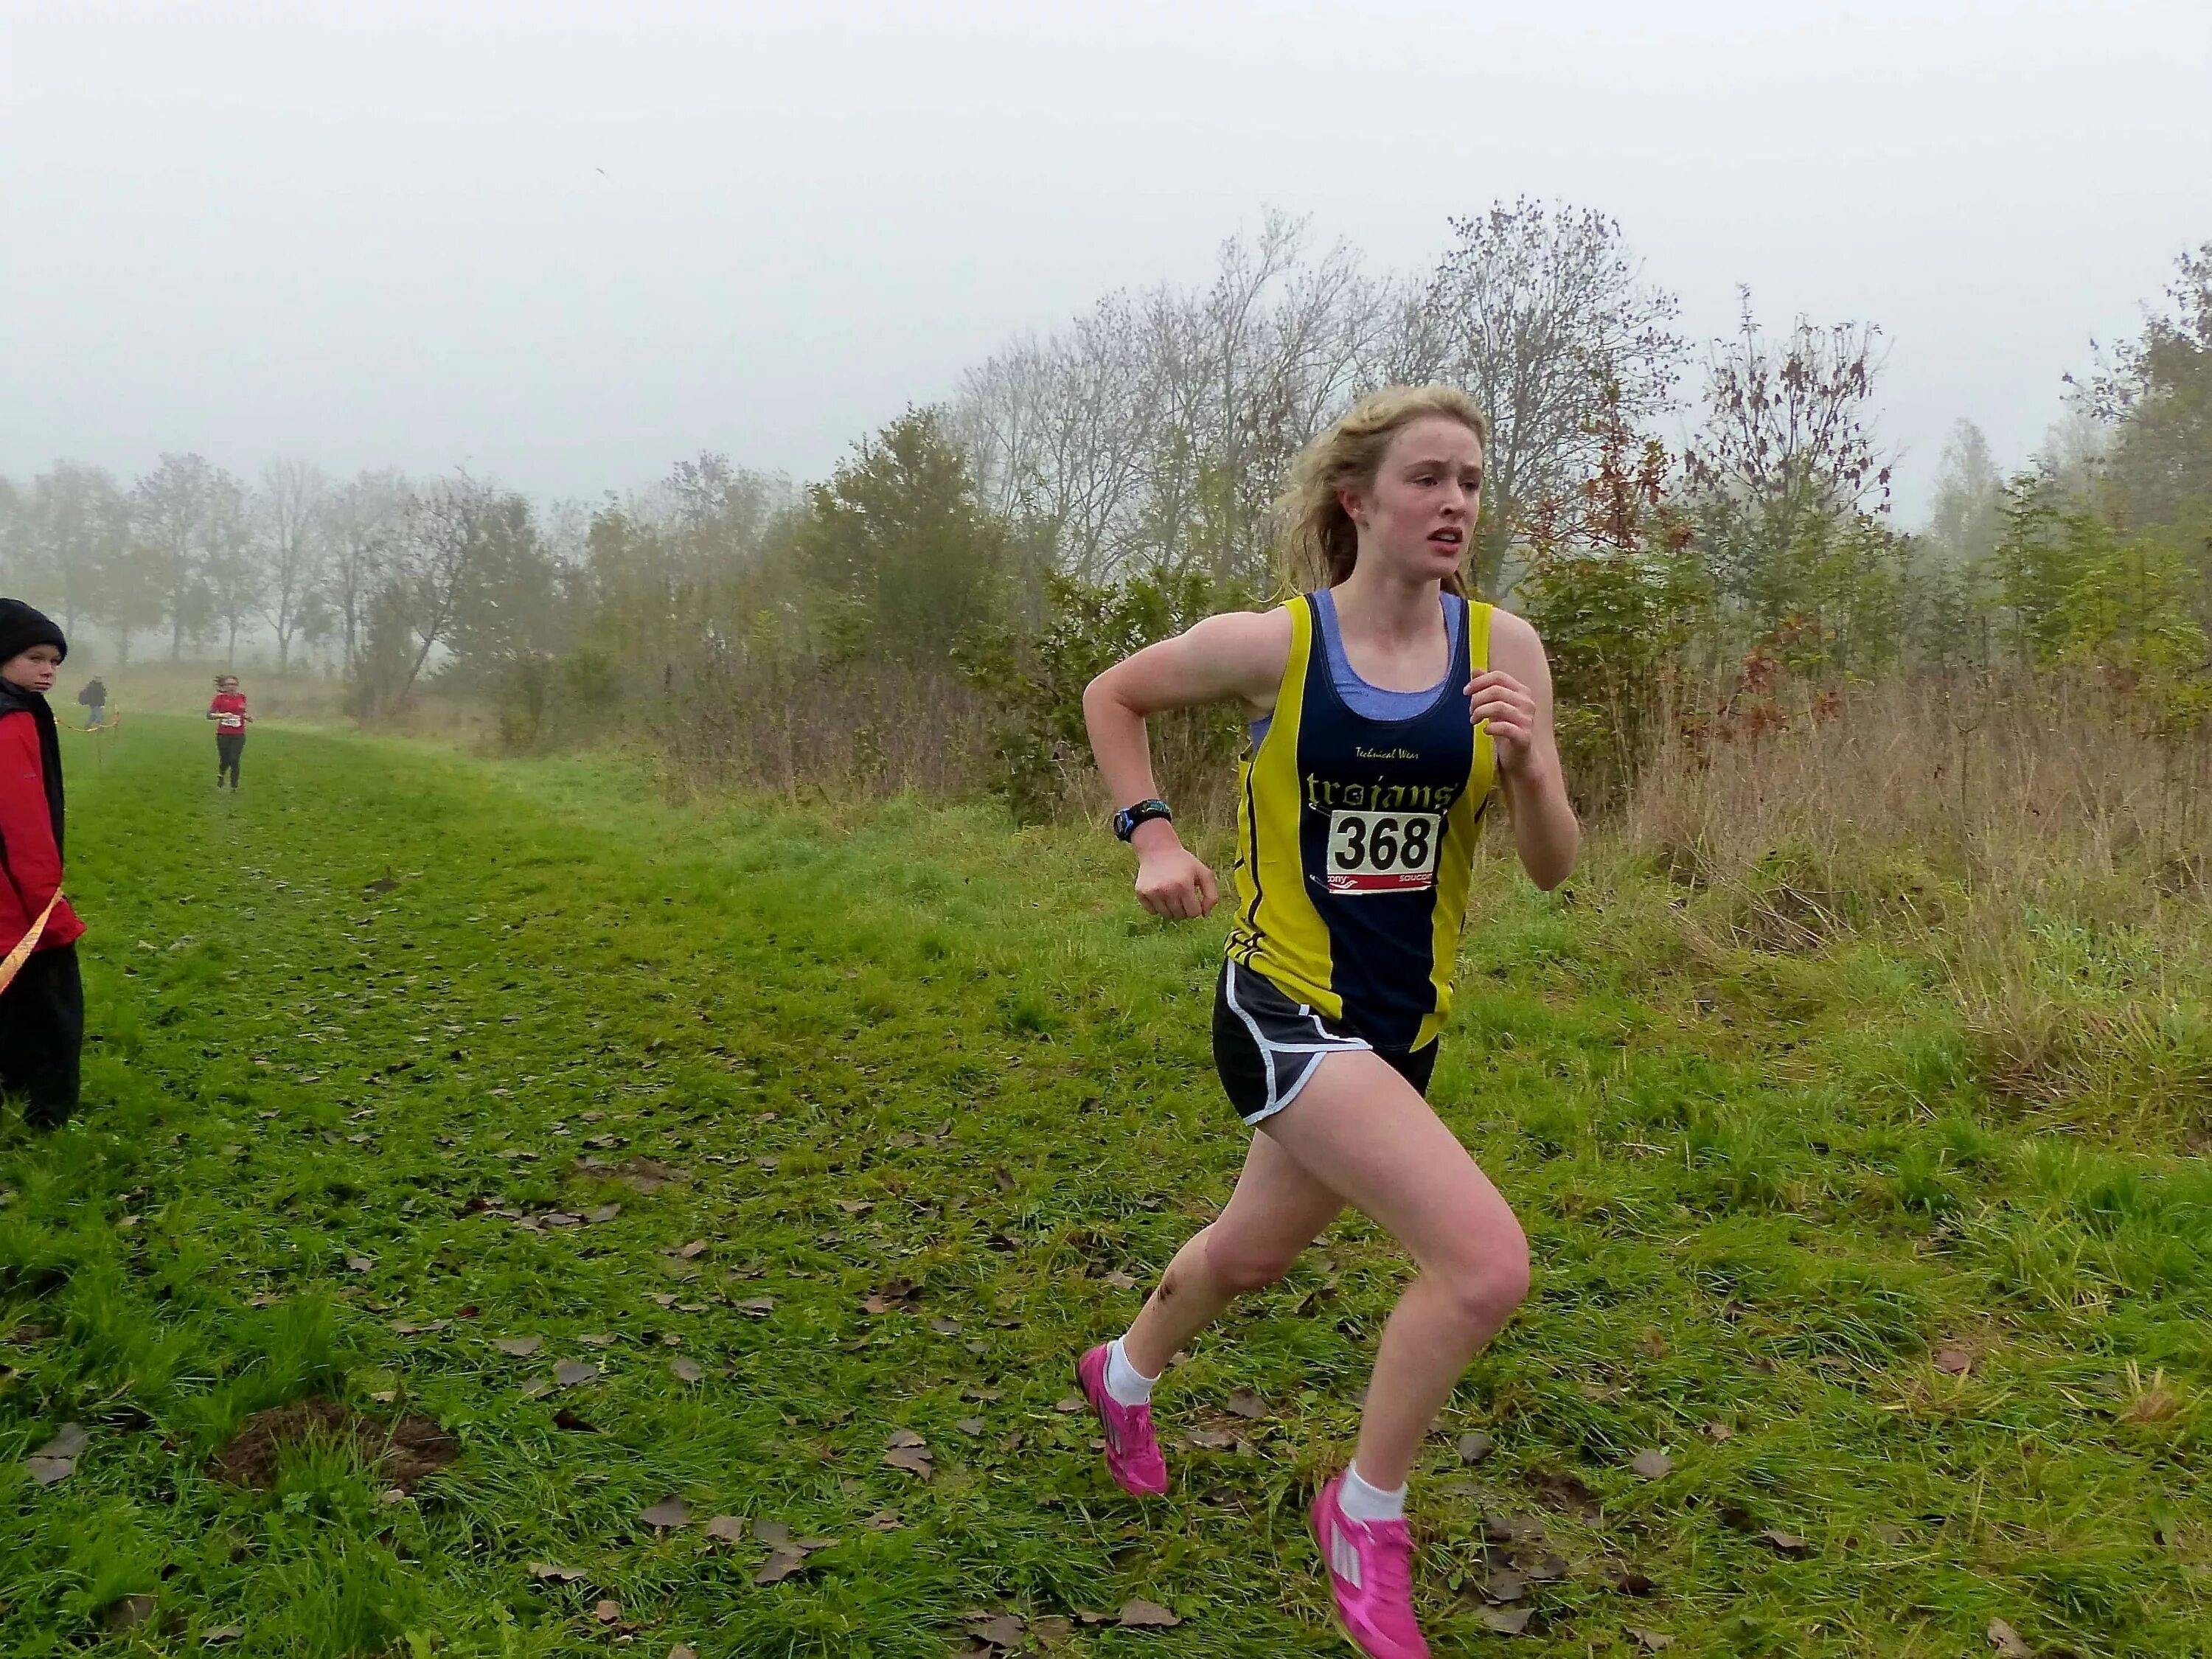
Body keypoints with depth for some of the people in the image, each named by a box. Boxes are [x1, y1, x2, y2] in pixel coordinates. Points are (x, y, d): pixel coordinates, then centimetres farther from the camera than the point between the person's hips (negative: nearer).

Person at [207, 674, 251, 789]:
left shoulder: (242, 697, 5)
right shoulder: (220, 698, -3)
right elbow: (209, 715, -2)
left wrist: (247, 716, 2)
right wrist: (222, 715, -19)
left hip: (238, 735, 1)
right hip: (223, 734, -1)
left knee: (234, 760, -9)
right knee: (225, 760, 6)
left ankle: (234, 787, 0)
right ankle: (220, 776, 39)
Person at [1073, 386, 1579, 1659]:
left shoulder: (1503, 648, -4)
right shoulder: (1271, 645, -13)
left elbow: (1554, 867, -3)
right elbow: (1112, 697, 6)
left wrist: (1528, 763, -21)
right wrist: (1152, 835, -5)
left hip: (1406, 1023, 5)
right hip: (1289, 1010, -5)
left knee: (1254, 1256, 25)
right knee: (1488, 1263, -20)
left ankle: (1126, 1376, 58)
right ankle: (1369, 1511, 7)